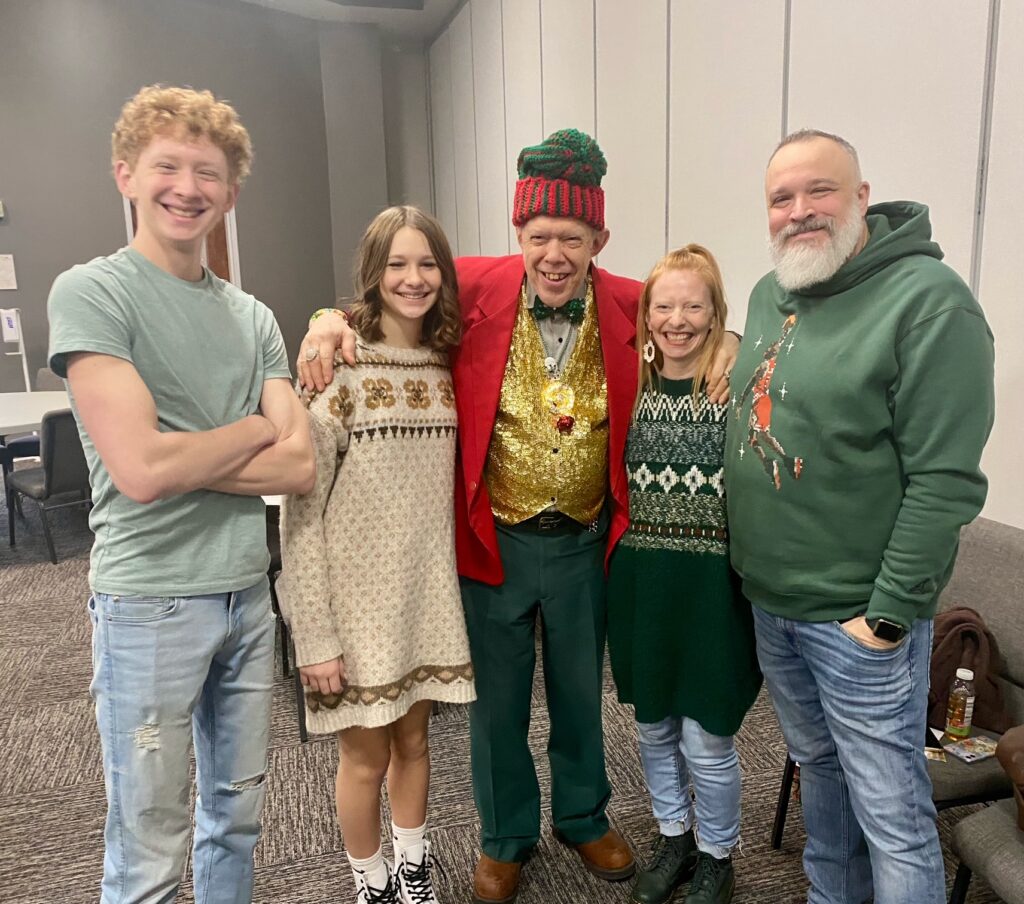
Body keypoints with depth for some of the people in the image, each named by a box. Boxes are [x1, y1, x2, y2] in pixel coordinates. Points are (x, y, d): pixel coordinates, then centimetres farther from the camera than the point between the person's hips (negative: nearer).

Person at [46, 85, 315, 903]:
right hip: (148, 601, -5)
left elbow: (299, 467, -2)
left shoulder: (252, 316, 7)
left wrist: (182, 457, -13)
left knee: (238, 819, 20)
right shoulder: (91, 292, -8)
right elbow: (140, 468, -19)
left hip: (247, 594, 5)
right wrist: (255, 428, -5)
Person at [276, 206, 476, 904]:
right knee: (366, 758, 13)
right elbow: (299, 511, -15)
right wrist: (314, 636, -16)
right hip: (358, 598, -4)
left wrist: (455, 578, 5)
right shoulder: (339, 369, -14)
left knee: (413, 739, 20)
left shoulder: (449, 368, 2)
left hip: (430, 594, 4)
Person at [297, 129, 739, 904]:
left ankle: (583, 818, 49)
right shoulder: (476, 288, -12)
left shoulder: (630, 306, -7)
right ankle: (506, 836, 43)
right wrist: (332, 320, -16)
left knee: (580, 691, 22)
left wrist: (725, 342, -9)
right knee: (498, 700, 16)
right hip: (493, 540, -1)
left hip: (584, 542, 2)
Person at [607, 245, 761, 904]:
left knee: (705, 741, 7)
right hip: (640, 583, 4)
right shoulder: (631, 385, 3)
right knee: (654, 726, 19)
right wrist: (612, 569, 7)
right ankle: (674, 837, 44)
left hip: (711, 584, -4)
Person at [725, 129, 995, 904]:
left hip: (858, 616, -7)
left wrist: (889, 613, -17)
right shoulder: (768, 295, 7)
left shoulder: (927, 299, -16)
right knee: (817, 765, 24)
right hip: (769, 601, 7)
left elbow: (945, 481, -19)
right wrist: (748, 565, 12)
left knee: (890, 810, 7)